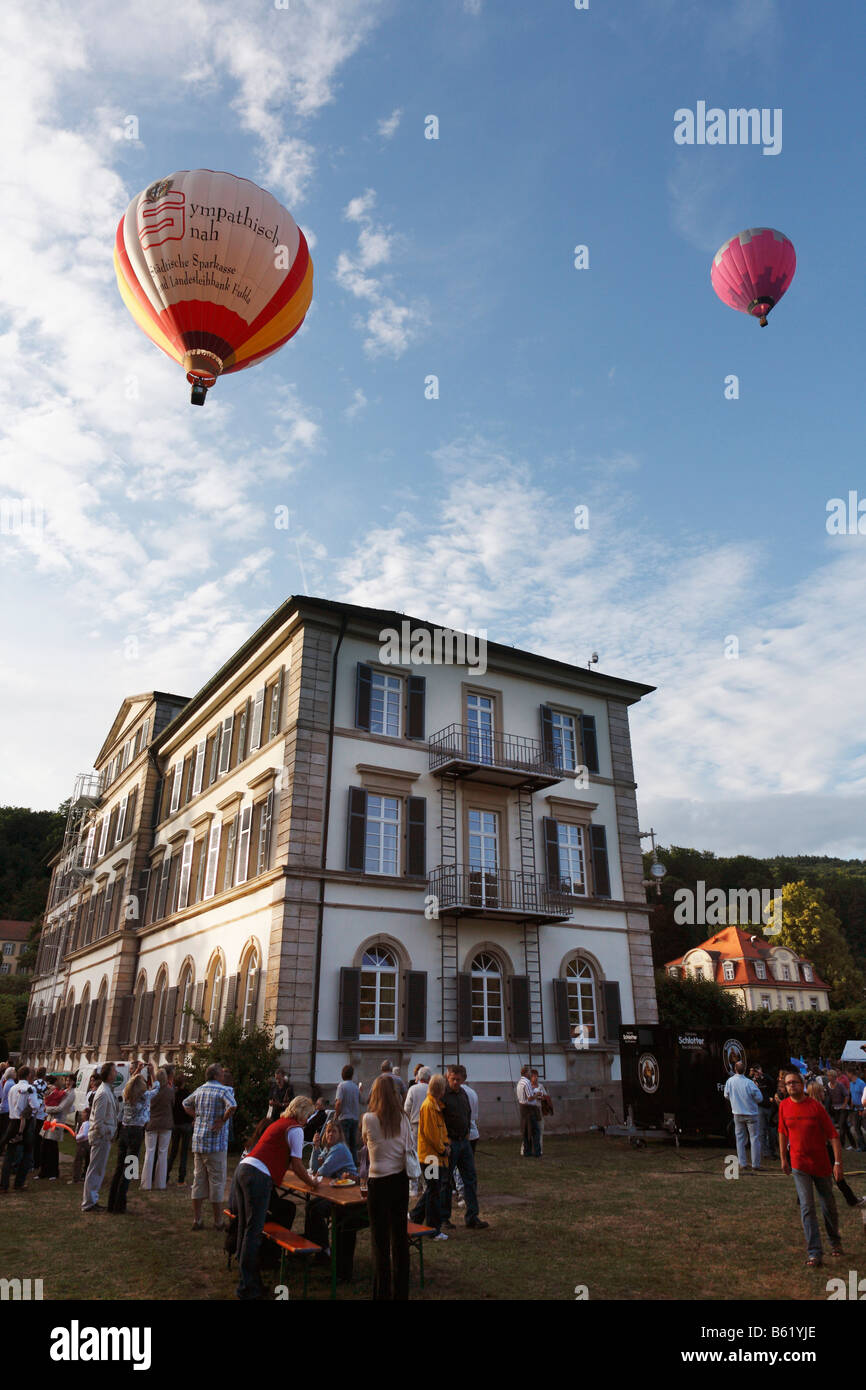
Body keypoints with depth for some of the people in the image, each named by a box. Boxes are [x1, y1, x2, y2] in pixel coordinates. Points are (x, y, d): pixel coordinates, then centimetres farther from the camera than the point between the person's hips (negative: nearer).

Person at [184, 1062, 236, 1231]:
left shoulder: (200, 1090, 11)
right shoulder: (224, 1090, -12)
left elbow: (186, 1104, 27)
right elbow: (232, 1106, -29)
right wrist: (222, 1121, -15)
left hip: (198, 1142, 6)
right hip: (216, 1143, -6)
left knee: (198, 1180, 13)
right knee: (217, 1181, 3)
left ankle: (196, 1220, 18)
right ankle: (218, 1222, 10)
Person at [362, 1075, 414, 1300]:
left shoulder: (369, 1119, -13)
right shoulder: (402, 1119, -4)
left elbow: (366, 1141, 7)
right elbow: (408, 1150, 3)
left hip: (379, 1182, -4)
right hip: (400, 1180, 4)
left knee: (380, 1238, 7)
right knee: (400, 1234, 14)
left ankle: (382, 1291, 13)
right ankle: (401, 1291, 24)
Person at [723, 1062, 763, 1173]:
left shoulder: (729, 1081, -9)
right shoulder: (749, 1083, -21)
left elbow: (726, 1096, 4)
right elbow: (759, 1098, -11)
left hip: (737, 1114, 3)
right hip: (751, 1114, -3)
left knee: (740, 1139, 12)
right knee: (754, 1139, 8)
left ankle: (743, 1164, 12)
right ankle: (755, 1165, 9)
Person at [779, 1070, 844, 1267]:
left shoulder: (816, 1106, -12)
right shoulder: (784, 1106, -2)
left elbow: (833, 1135, -11)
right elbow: (783, 1132, 11)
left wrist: (838, 1163, -16)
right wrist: (783, 1158, 13)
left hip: (821, 1163, -1)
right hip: (799, 1164, 1)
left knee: (828, 1206, 14)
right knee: (807, 1207, -6)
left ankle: (835, 1241, 38)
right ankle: (814, 1253, -1)